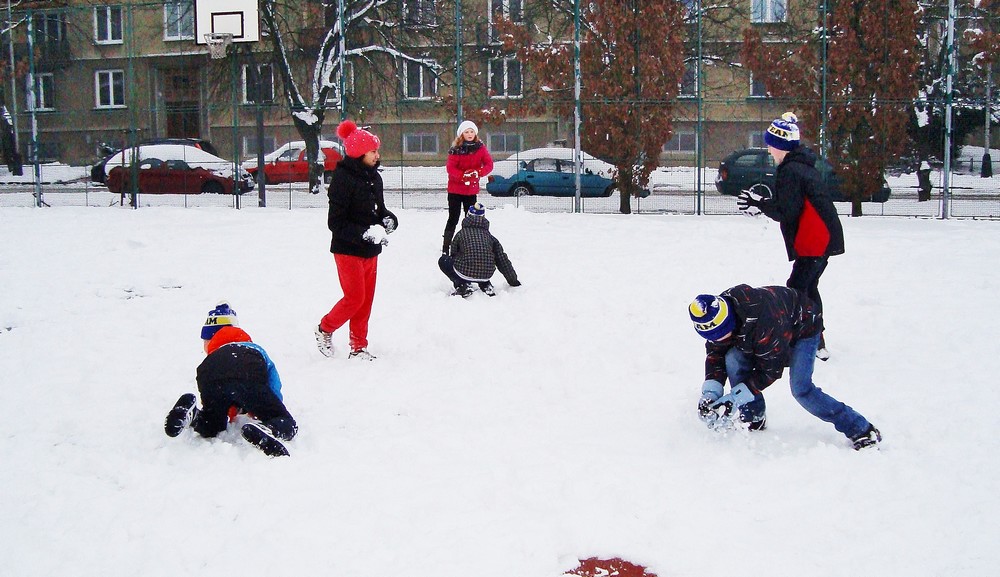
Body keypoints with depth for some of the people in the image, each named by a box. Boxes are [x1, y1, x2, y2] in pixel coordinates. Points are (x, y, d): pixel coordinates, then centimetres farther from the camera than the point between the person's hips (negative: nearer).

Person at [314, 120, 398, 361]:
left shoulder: (374, 177, 7)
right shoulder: (342, 179, -17)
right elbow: (335, 223, -18)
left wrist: (388, 219, -4)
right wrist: (365, 233, -26)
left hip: (370, 250, 7)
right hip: (348, 250, -7)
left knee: (366, 299, 11)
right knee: (355, 298, -5)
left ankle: (358, 347, 22)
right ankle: (325, 329, 20)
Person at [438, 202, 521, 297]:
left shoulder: (461, 234, 9)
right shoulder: (489, 236, 14)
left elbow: (454, 255, 19)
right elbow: (502, 260, 16)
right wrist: (513, 281, 26)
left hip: (465, 274, -4)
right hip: (486, 275, 4)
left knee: (443, 260, 21)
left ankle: (463, 285, 3)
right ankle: (486, 286, 14)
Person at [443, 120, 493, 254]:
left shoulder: (480, 148, -1)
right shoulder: (456, 149, -10)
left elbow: (489, 165, -5)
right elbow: (450, 168, -15)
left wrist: (477, 173, -22)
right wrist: (463, 176, -29)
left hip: (472, 190, 3)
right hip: (455, 189, -3)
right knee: (453, 219, -1)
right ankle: (445, 248, 3)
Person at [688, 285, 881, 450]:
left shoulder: (765, 324, -44)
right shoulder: (716, 314, -23)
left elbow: (770, 370, -34)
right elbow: (715, 354, -11)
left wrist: (733, 399, -36)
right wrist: (710, 393, -25)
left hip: (803, 327, -7)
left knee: (801, 389, -21)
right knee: (733, 359, -17)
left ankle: (861, 430, -9)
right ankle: (754, 422, -1)